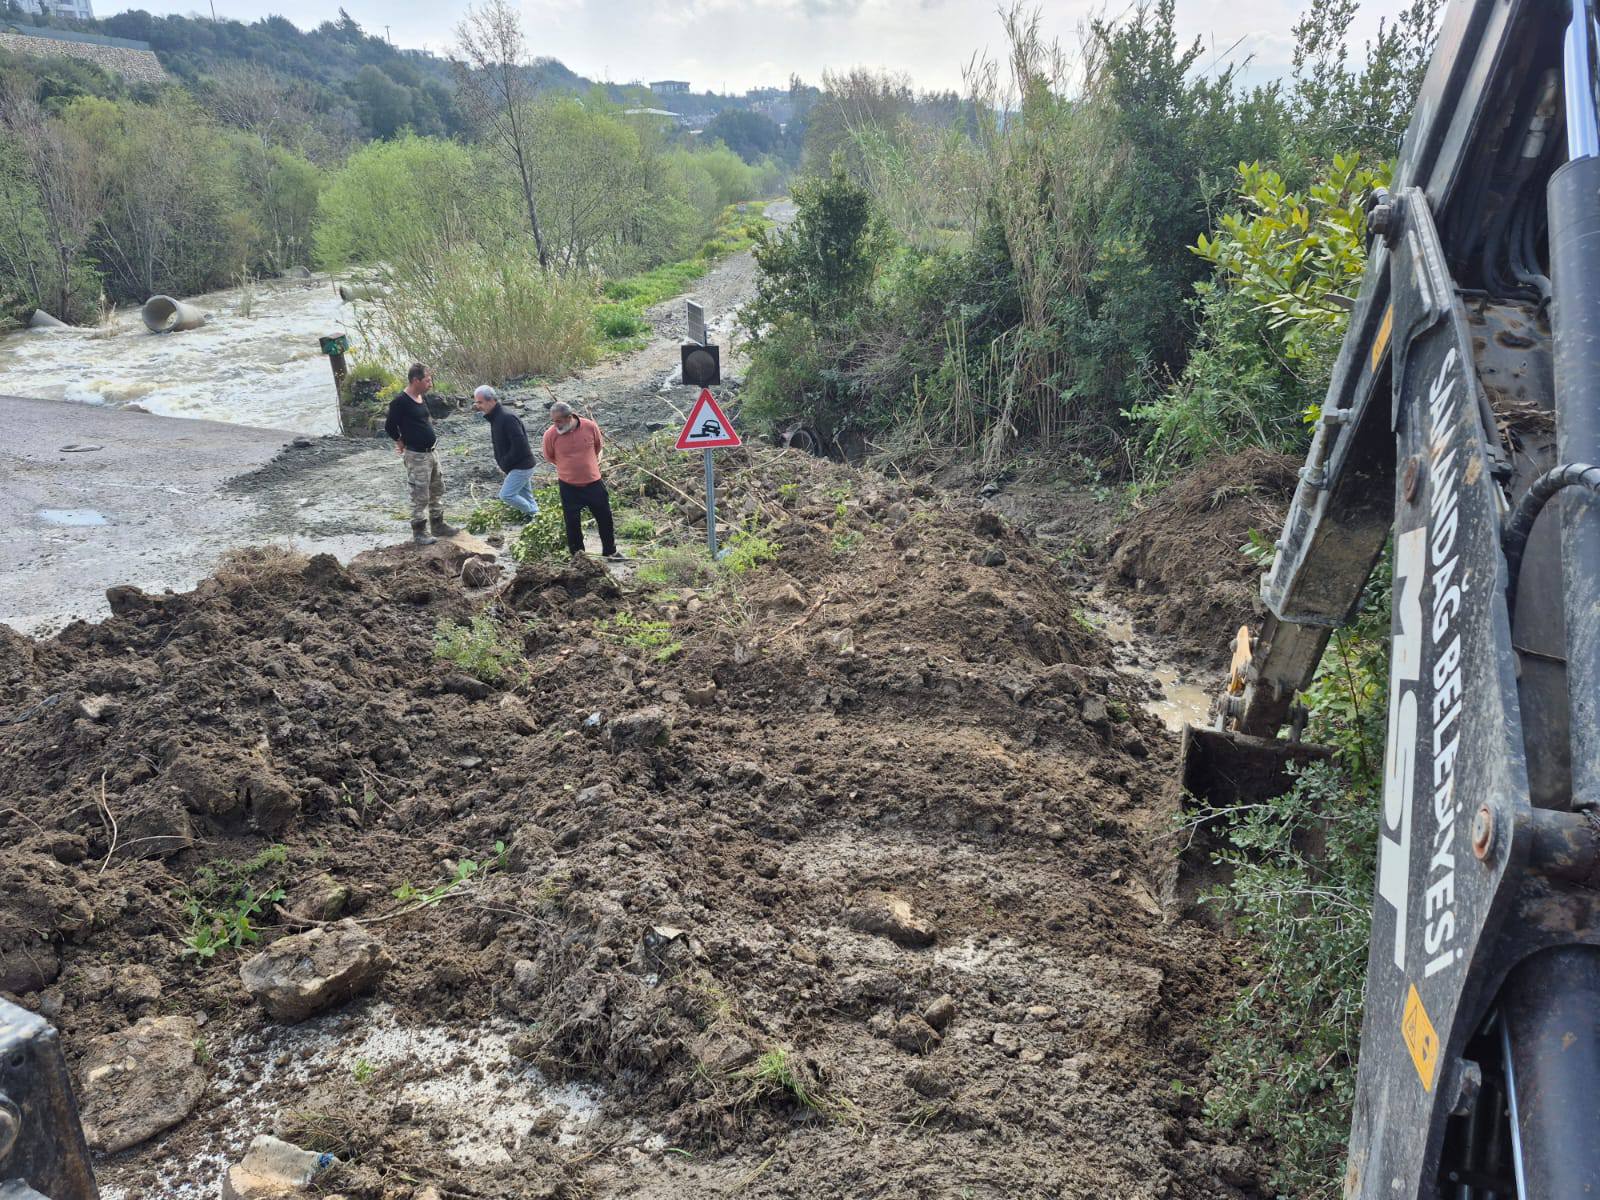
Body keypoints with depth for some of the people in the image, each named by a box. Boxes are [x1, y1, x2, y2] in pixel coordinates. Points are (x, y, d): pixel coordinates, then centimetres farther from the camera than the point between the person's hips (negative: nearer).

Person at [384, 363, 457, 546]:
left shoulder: (423, 397, 6)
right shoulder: (400, 401, -19)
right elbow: (390, 427, -14)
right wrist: (401, 442, 2)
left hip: (431, 452, 8)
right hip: (416, 456, -8)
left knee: (437, 490, 17)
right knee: (420, 496, -1)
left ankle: (438, 526, 30)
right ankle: (418, 533, 11)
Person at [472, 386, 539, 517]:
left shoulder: (507, 418, -25)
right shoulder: (495, 417, 8)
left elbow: (519, 445, -29)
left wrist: (504, 464, -19)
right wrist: (500, 462, 5)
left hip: (521, 465, -10)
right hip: (520, 465, 10)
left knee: (506, 494, -9)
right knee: (525, 497, 17)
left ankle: (534, 514, 8)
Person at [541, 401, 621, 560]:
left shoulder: (590, 427, -14)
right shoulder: (550, 434, -15)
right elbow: (549, 457, 3)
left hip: (593, 482, 1)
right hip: (569, 487, -1)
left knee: (604, 518, 10)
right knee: (573, 522, 7)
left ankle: (610, 551, 27)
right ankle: (577, 554, 24)